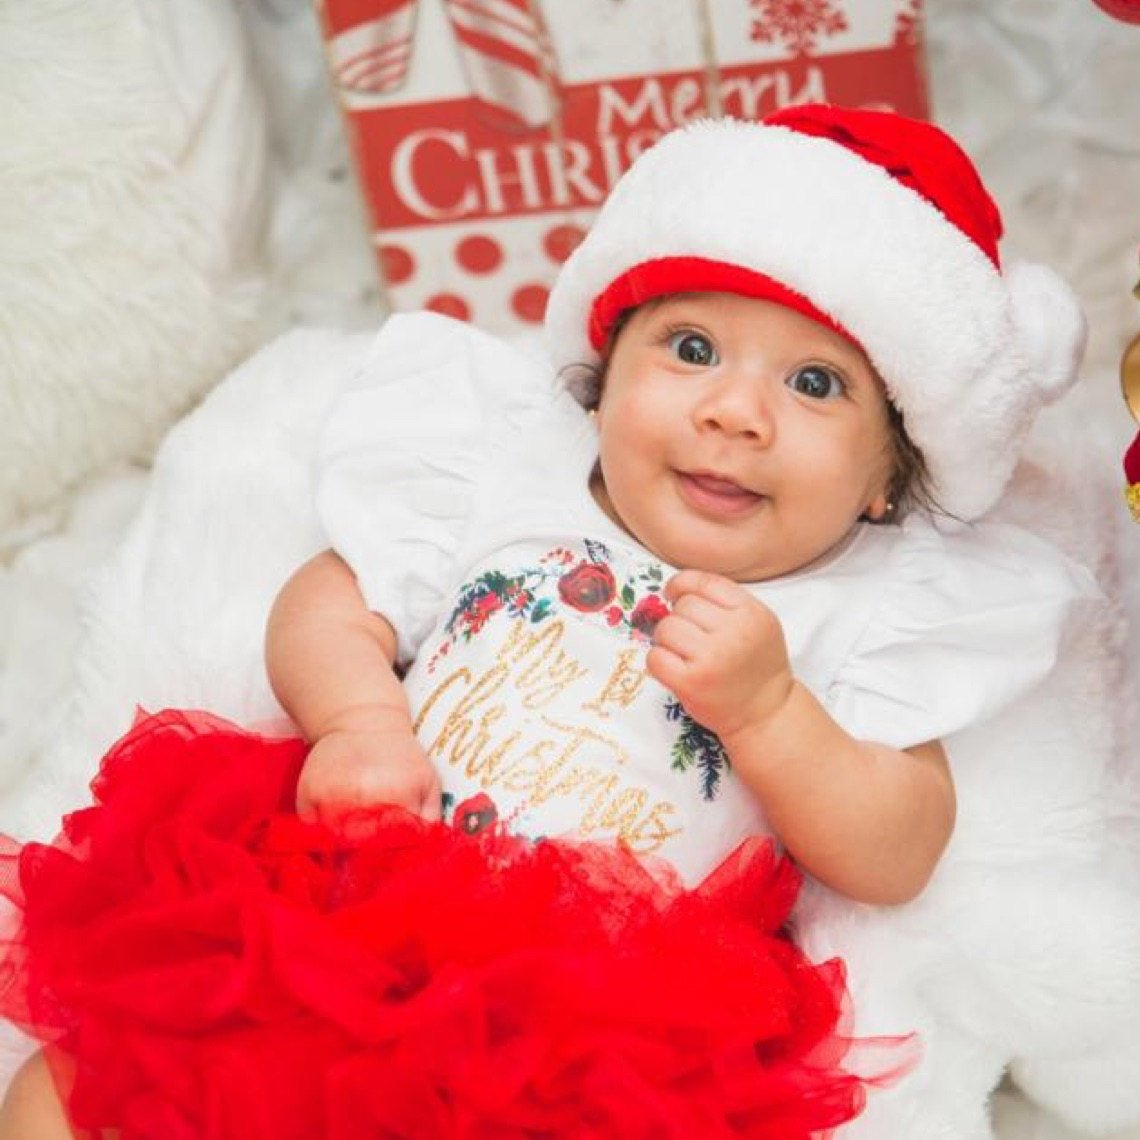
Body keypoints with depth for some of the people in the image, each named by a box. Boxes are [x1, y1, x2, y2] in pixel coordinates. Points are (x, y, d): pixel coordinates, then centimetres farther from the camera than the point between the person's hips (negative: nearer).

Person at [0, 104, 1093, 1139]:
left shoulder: (874, 607, 6)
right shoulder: (514, 476, 12)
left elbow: (892, 861, 1)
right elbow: (328, 604, 12)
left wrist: (764, 706, -13)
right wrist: (360, 719, -9)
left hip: (606, 1014, -2)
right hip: (350, 895, 2)